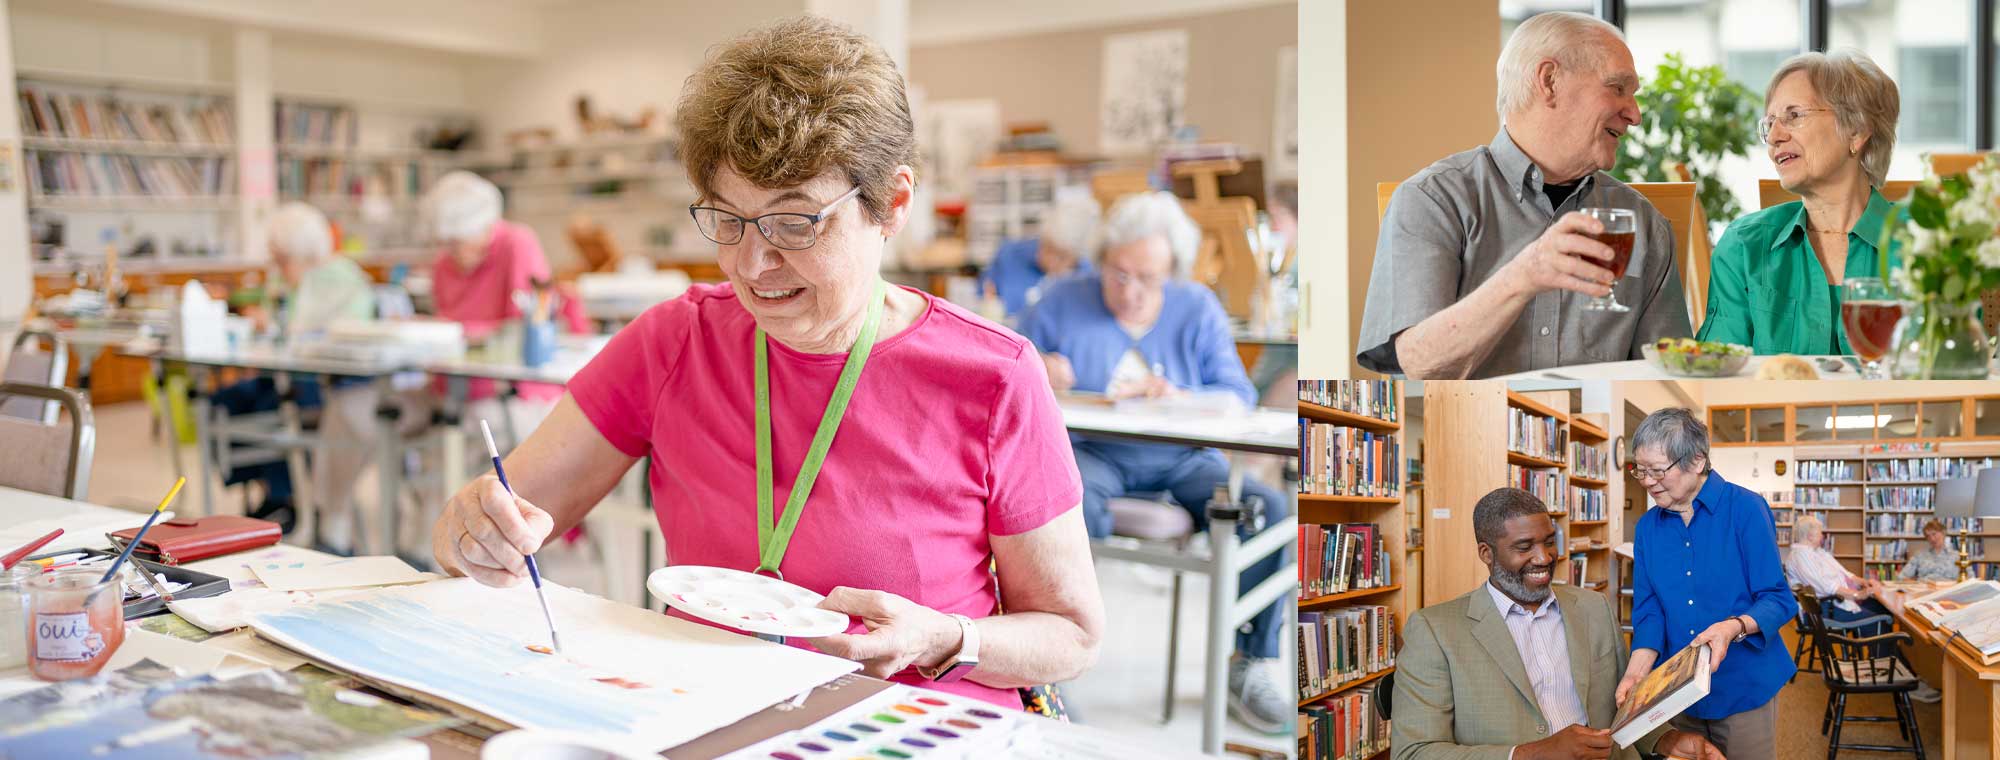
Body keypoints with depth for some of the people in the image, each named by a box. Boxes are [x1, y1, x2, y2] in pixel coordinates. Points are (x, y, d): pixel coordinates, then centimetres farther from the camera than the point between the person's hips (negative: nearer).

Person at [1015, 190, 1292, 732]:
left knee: (1268, 509, -24)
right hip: (1093, 453, -2)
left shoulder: (1197, 308, 8)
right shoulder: (1064, 301, 5)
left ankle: (1254, 662, -6)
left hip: (1182, 459, 2)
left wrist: (1178, 398, -19)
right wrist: (1036, 373, -15)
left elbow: (1239, 397, 1)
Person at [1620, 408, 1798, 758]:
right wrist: (1636, 671, -18)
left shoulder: (1745, 509, -11)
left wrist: (1733, 627, -32)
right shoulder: (1647, 526, 3)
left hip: (1744, 689, -4)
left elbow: (1777, 599, -12)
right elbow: (1648, 610, -1)